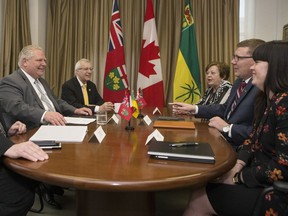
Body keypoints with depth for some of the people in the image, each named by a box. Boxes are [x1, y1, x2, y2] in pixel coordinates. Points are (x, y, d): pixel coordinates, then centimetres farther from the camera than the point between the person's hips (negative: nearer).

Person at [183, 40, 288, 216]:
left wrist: (239, 177, -14)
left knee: (199, 201, -4)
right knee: (201, 193, 1)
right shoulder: (268, 100, 8)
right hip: (261, 181, 8)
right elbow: (253, 139, 13)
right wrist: (238, 166, -5)